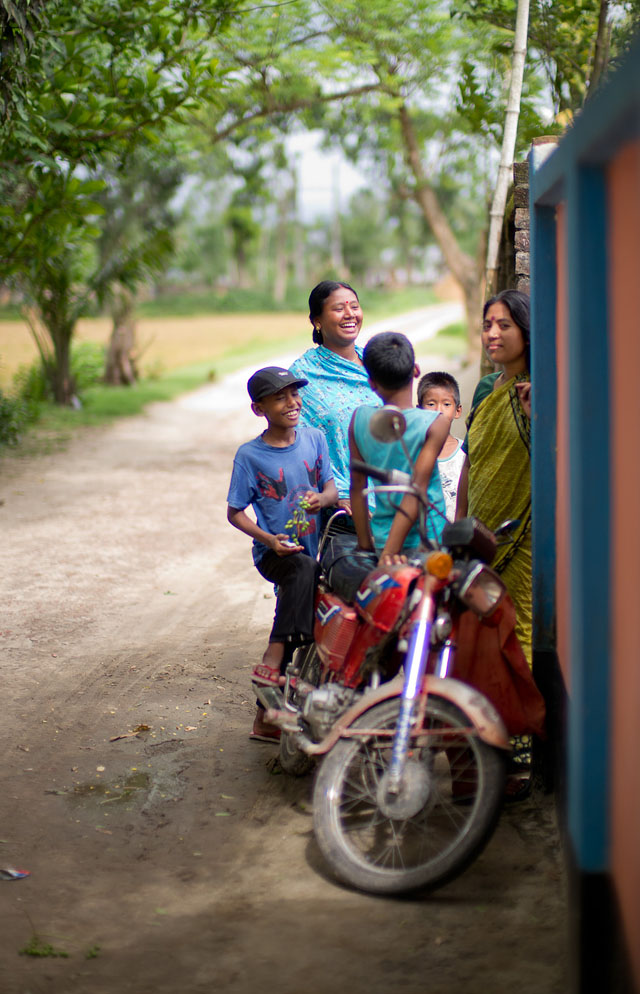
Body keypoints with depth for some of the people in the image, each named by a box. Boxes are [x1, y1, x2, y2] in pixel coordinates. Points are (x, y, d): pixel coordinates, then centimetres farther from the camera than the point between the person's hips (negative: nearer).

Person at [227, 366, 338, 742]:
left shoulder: (314, 438, 3)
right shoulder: (249, 455, -8)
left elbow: (332, 487, 9)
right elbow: (235, 512, -4)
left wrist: (323, 498, -15)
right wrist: (269, 540, -19)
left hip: (310, 546, 5)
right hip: (274, 553, -5)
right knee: (305, 569, -36)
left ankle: (267, 721, 20)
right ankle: (270, 663, -36)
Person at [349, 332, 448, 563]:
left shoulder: (359, 419, 1)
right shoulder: (435, 424, -9)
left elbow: (357, 486, 5)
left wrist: (366, 544, 13)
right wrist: (391, 550, -20)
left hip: (382, 539, 4)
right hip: (427, 542, -4)